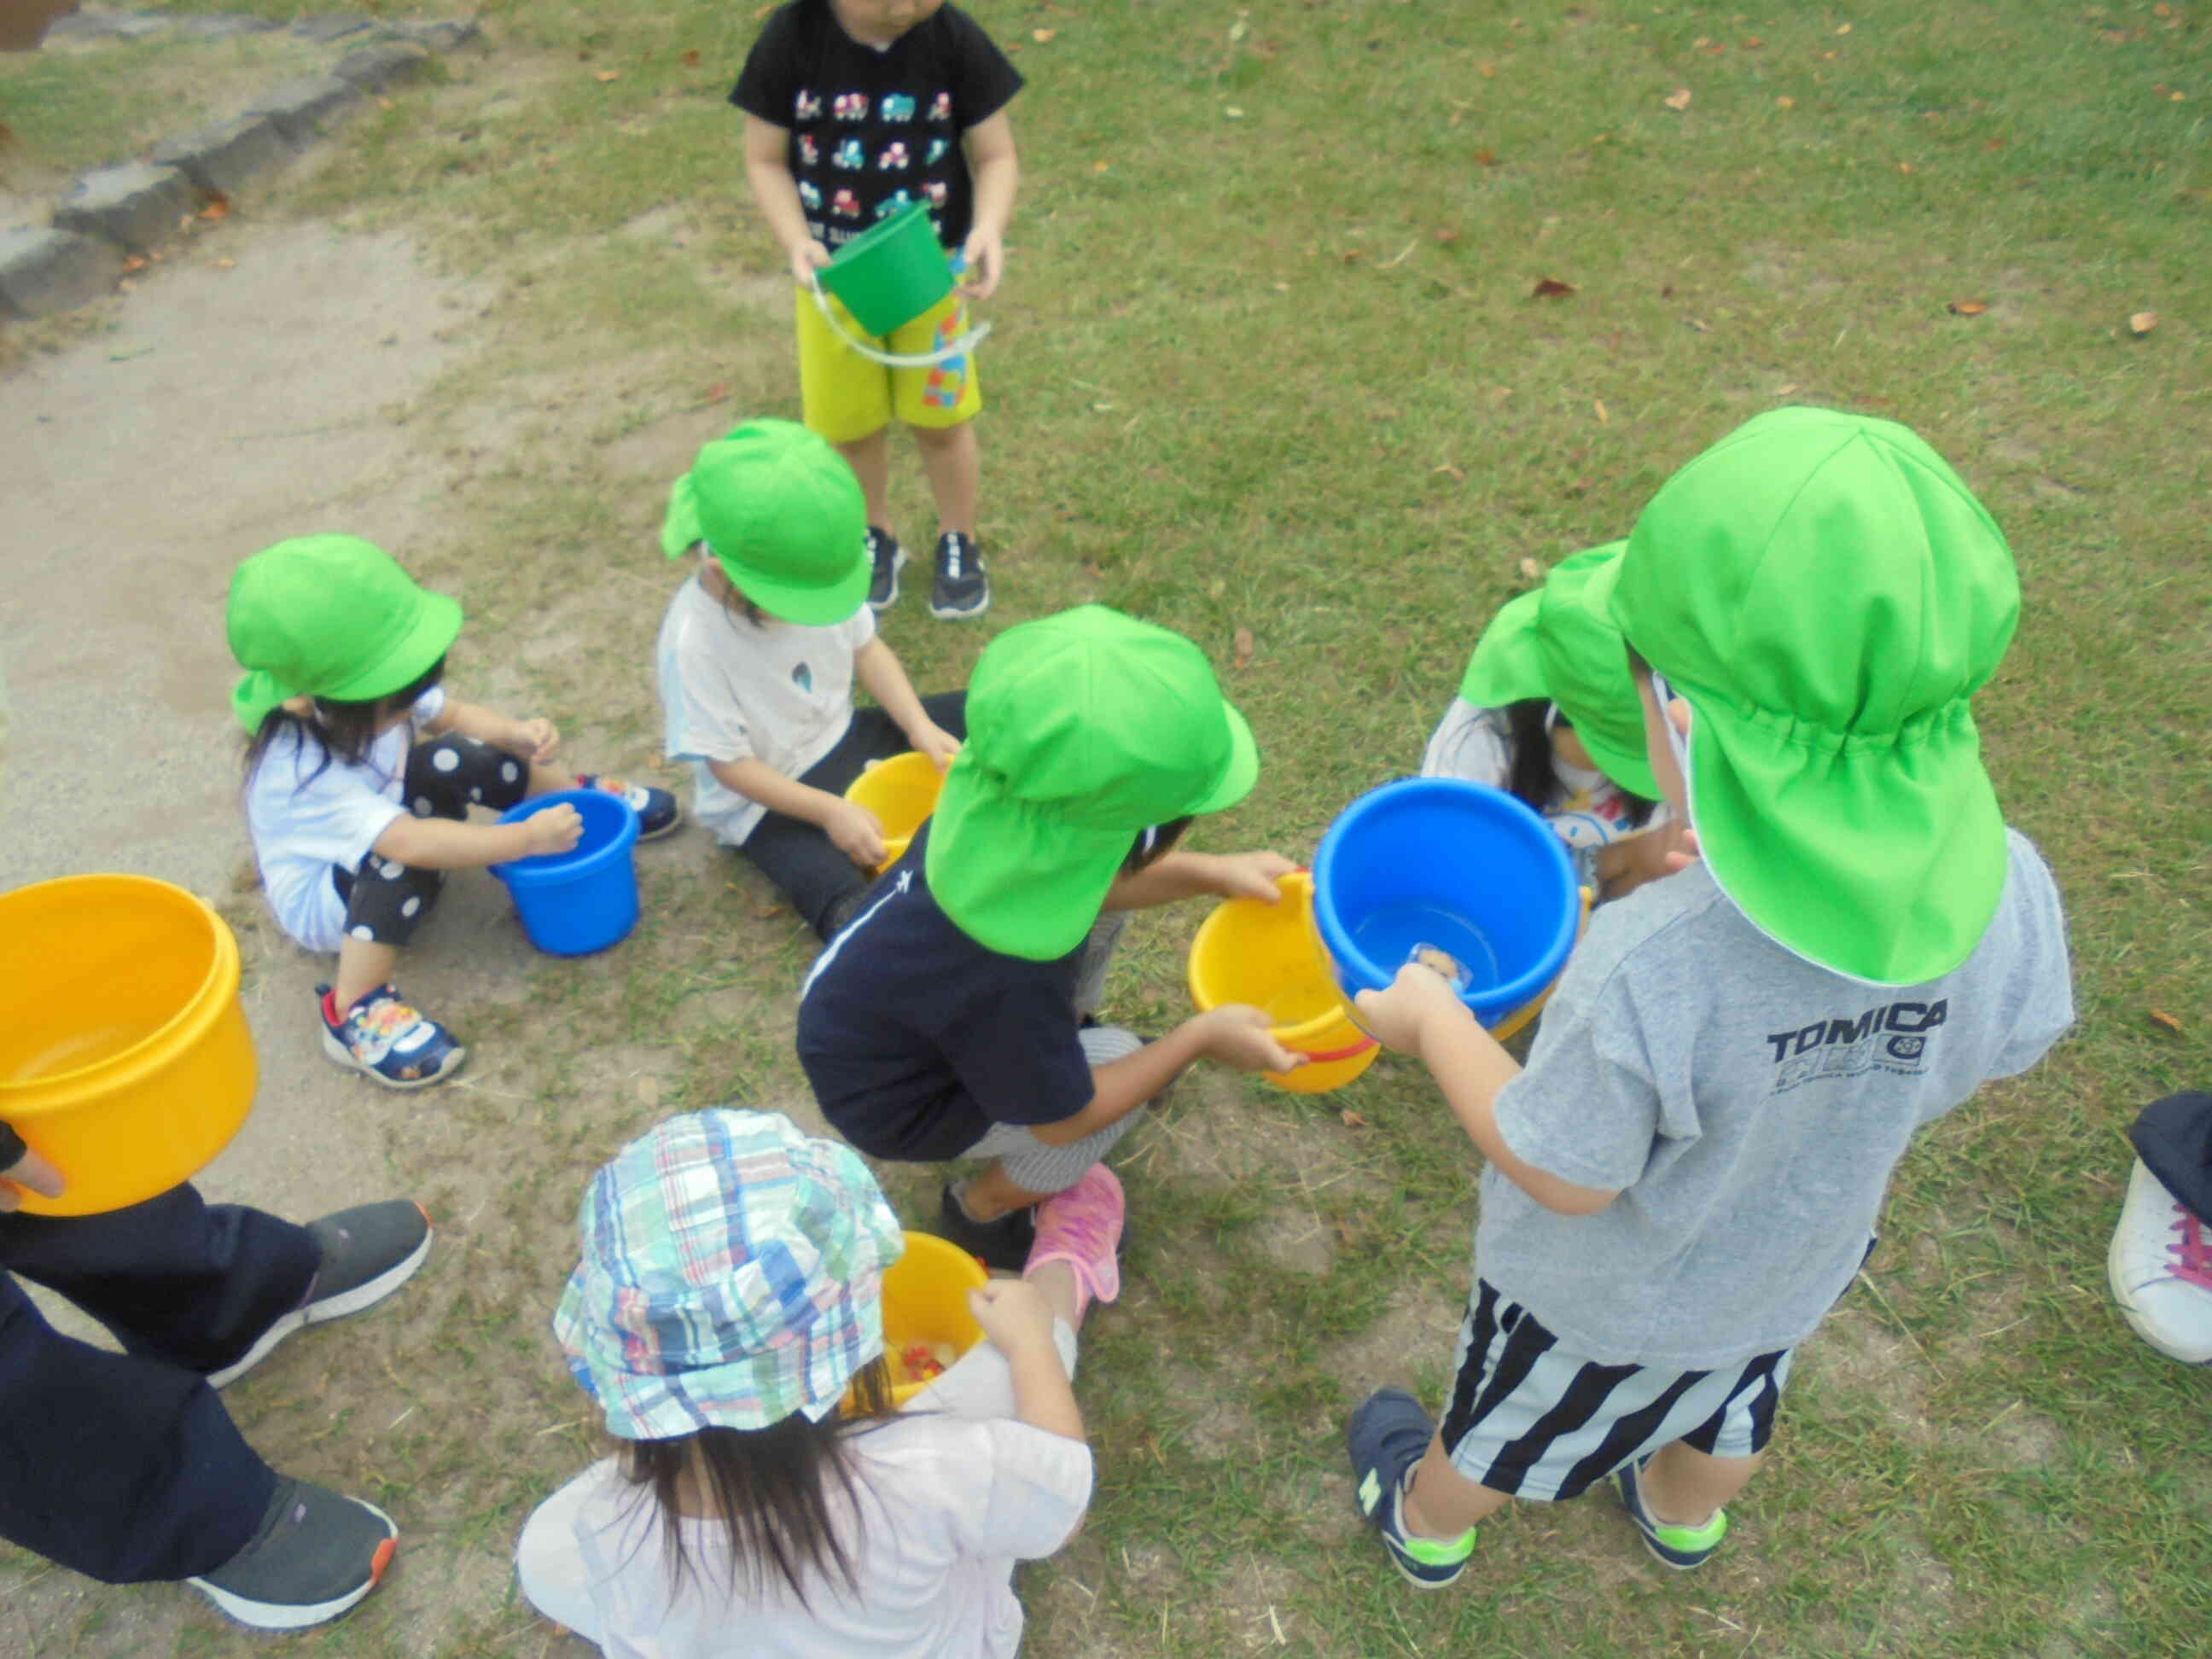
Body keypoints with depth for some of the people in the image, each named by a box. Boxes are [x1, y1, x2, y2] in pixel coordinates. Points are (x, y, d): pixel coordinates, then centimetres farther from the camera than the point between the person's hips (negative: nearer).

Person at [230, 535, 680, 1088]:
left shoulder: (354, 705, -20)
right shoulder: (301, 771, -40)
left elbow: (453, 714, -4)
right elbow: (412, 843, -47)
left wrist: (517, 735, -23)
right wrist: (527, 838, -43)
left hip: (382, 856, 7)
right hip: (325, 900, -6)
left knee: (452, 760, -20)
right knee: (408, 849, -38)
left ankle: (579, 799, 4)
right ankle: (354, 1013, -30)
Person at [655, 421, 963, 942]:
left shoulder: (806, 571, -16)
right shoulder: (693, 642, -30)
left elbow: (865, 647, 1)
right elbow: (729, 763, -21)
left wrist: (921, 727, -12)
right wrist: (830, 811, -25)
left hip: (841, 739, 7)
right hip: (769, 799, -6)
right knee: (859, 922, -29)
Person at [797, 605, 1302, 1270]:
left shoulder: (996, 812, -24)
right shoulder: (1003, 982, -43)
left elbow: (1079, 878, 1)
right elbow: (1063, 1121, -23)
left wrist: (1210, 872, -4)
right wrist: (1201, 1035, -16)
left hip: (875, 1000, 7)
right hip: (891, 1104, -6)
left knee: (1097, 885, 0)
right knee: (1118, 1059, -14)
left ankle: (1066, 1030, 25)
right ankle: (982, 1211, 10)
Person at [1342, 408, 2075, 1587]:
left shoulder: (1644, 972, -47)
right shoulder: (2013, 896, -30)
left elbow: (1566, 1177, -28)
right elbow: (1994, 1051, -7)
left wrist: (1433, 1023, -14)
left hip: (1603, 1294, -4)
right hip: (1796, 1267, 5)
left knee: (1502, 1422, 30)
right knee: (1728, 1407, 38)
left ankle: (1428, 1526, 61)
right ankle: (1685, 1519, 70)